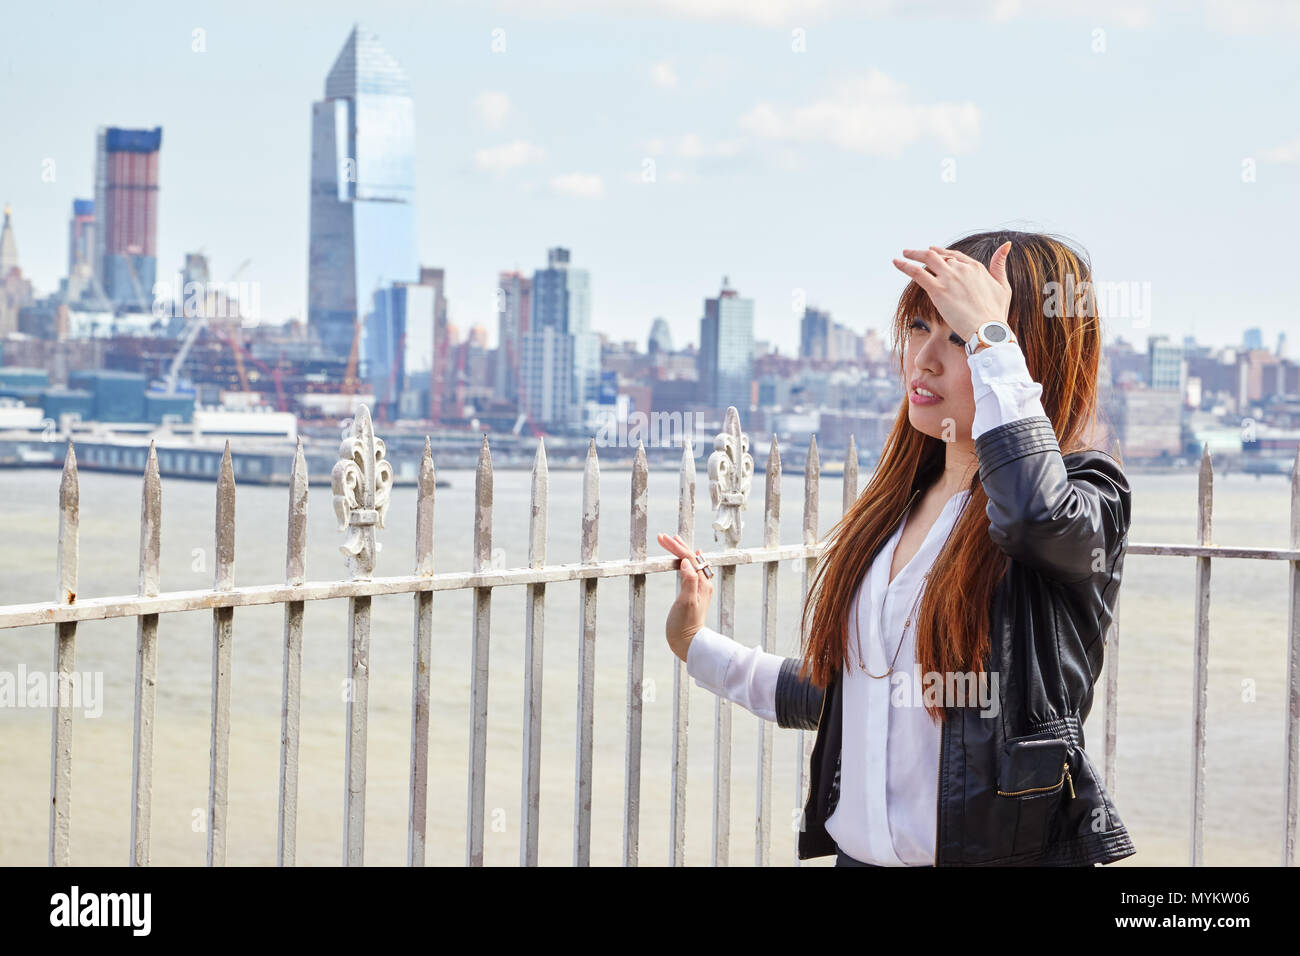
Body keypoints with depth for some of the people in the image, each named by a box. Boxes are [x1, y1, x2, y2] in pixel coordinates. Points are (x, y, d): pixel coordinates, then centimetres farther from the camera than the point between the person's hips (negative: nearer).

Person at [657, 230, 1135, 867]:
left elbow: (1034, 513, -36)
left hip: (1010, 851, -6)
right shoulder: (896, 505, 10)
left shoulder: (1087, 494, -10)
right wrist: (700, 649, 22)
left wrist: (988, 333, -27)